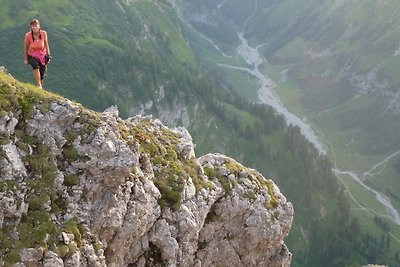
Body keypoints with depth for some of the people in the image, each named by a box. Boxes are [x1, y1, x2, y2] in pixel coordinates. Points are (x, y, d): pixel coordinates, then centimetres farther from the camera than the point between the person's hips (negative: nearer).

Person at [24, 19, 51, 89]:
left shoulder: (43, 33, -16)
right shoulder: (28, 35, -20)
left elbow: (46, 44, 0)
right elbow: (26, 47, -5)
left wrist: (48, 56, 4)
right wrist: (26, 59, 3)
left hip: (42, 55, 2)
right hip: (32, 56, -2)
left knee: (42, 75, 0)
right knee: (36, 66, -34)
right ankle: (39, 86, -33)